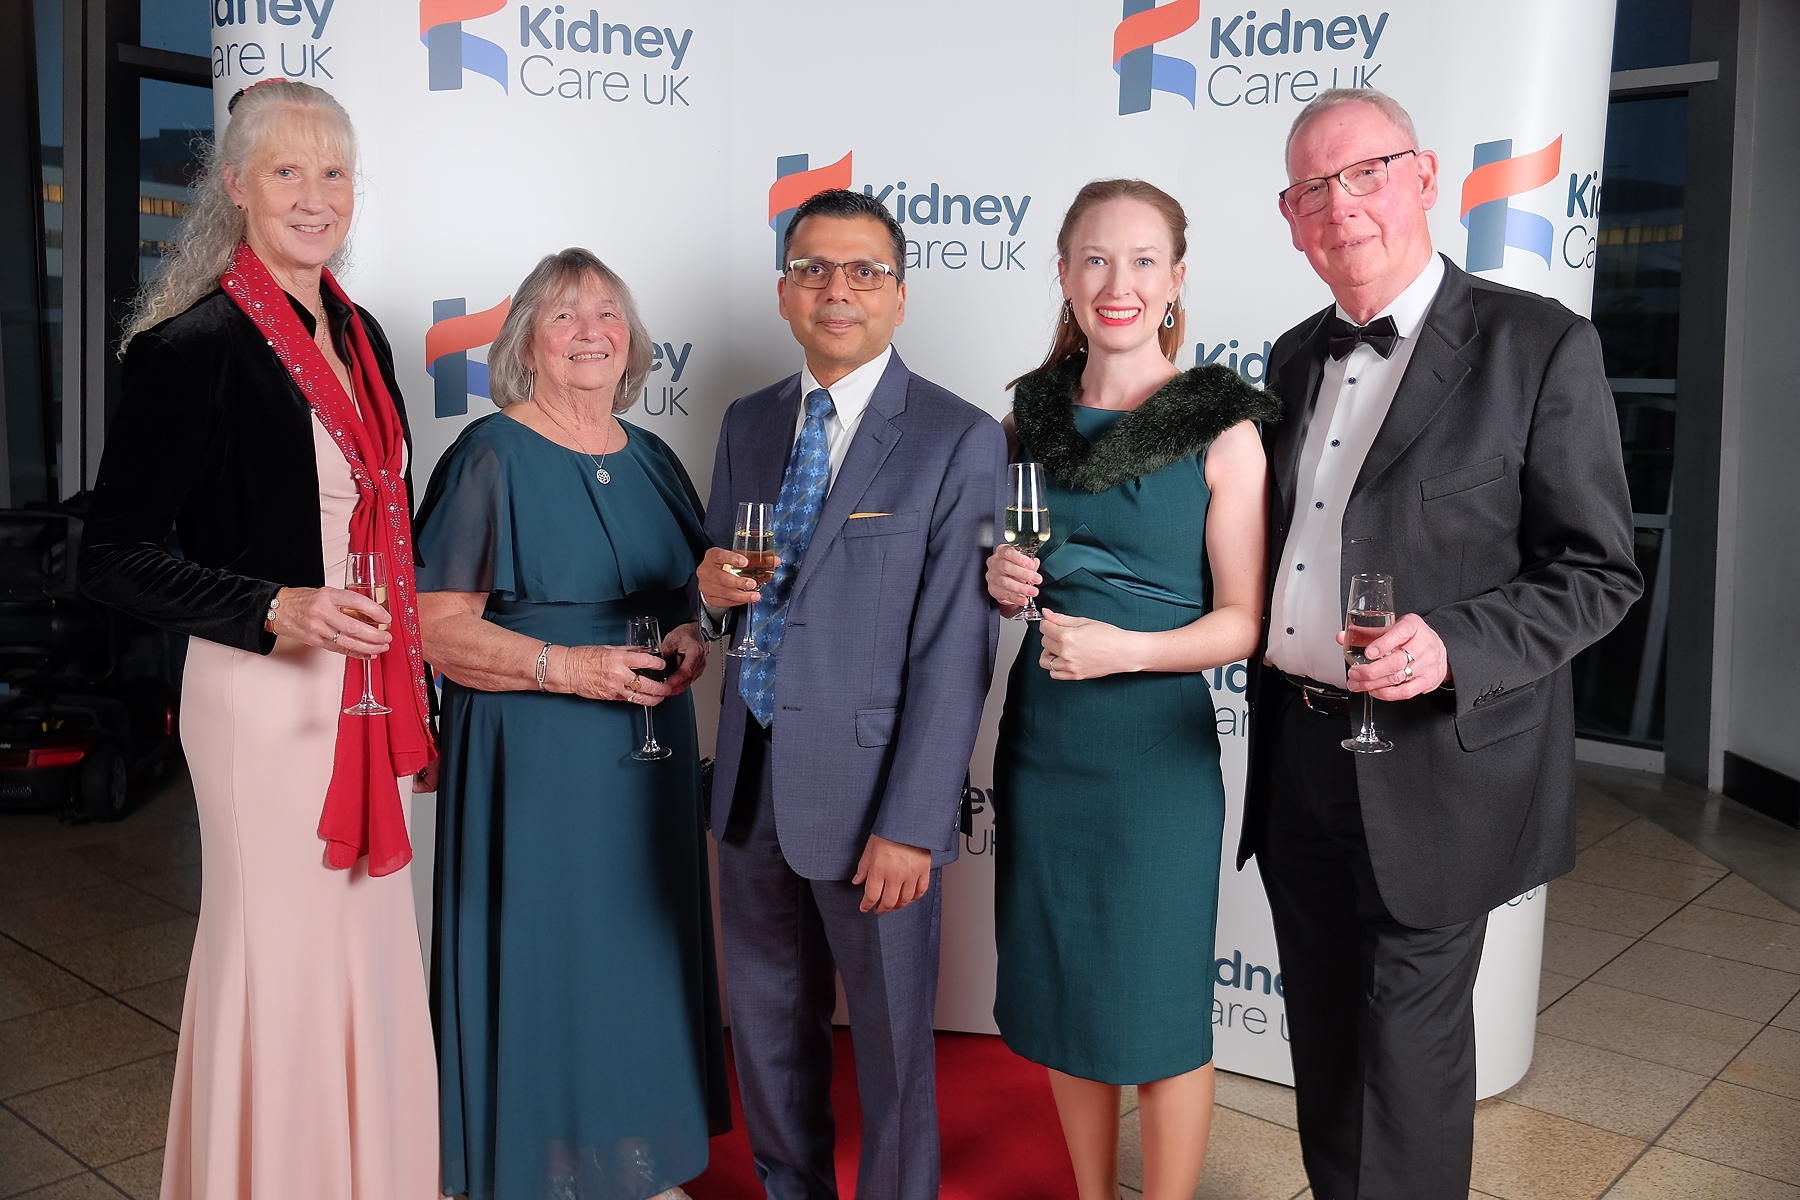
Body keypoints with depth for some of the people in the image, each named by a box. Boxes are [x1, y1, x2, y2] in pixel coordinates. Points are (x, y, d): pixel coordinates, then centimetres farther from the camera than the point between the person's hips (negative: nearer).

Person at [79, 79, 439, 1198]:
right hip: (264, 695, -7)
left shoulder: (361, 336, 10)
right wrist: (277, 609, -23)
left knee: (374, 947, 15)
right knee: (281, 953, 5)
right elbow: (115, 556, -10)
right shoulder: (192, 345, -11)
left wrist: (417, 703, 17)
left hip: (368, 694, 7)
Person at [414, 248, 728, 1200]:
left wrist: (692, 638, -2)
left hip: (648, 757, 6)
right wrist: (567, 666, -21)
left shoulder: (650, 459, 12)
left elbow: (694, 592, 20)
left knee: (641, 953, 11)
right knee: (541, 962, 0)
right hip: (533, 763, -5)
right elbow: (435, 627, -12)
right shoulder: (492, 456, -7)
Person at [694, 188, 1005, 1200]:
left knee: (891, 1041, 10)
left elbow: (955, 653, -14)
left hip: (870, 790, -5)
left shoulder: (960, 441, -10)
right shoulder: (749, 423, 9)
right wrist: (714, 590, -7)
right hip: (752, 777, 6)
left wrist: (912, 823, -17)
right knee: (768, 1028, 20)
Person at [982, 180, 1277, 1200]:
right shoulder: (1034, 414, 6)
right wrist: (1004, 581, -4)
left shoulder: (1223, 432, -8)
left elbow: (1243, 621, -8)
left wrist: (1125, 648, -22)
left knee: (1160, 1008, 6)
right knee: (1063, 996, 16)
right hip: (1041, 736, 5)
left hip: (1159, 748, -5)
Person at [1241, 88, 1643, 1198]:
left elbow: (1599, 573, -10)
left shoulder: (1541, 346, -9)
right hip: (1297, 755, 6)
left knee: (1409, 1048, 6)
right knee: (1324, 1042, 18)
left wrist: (1453, 646, -24)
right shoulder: (1298, 358, 11)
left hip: (1437, 763, -5)